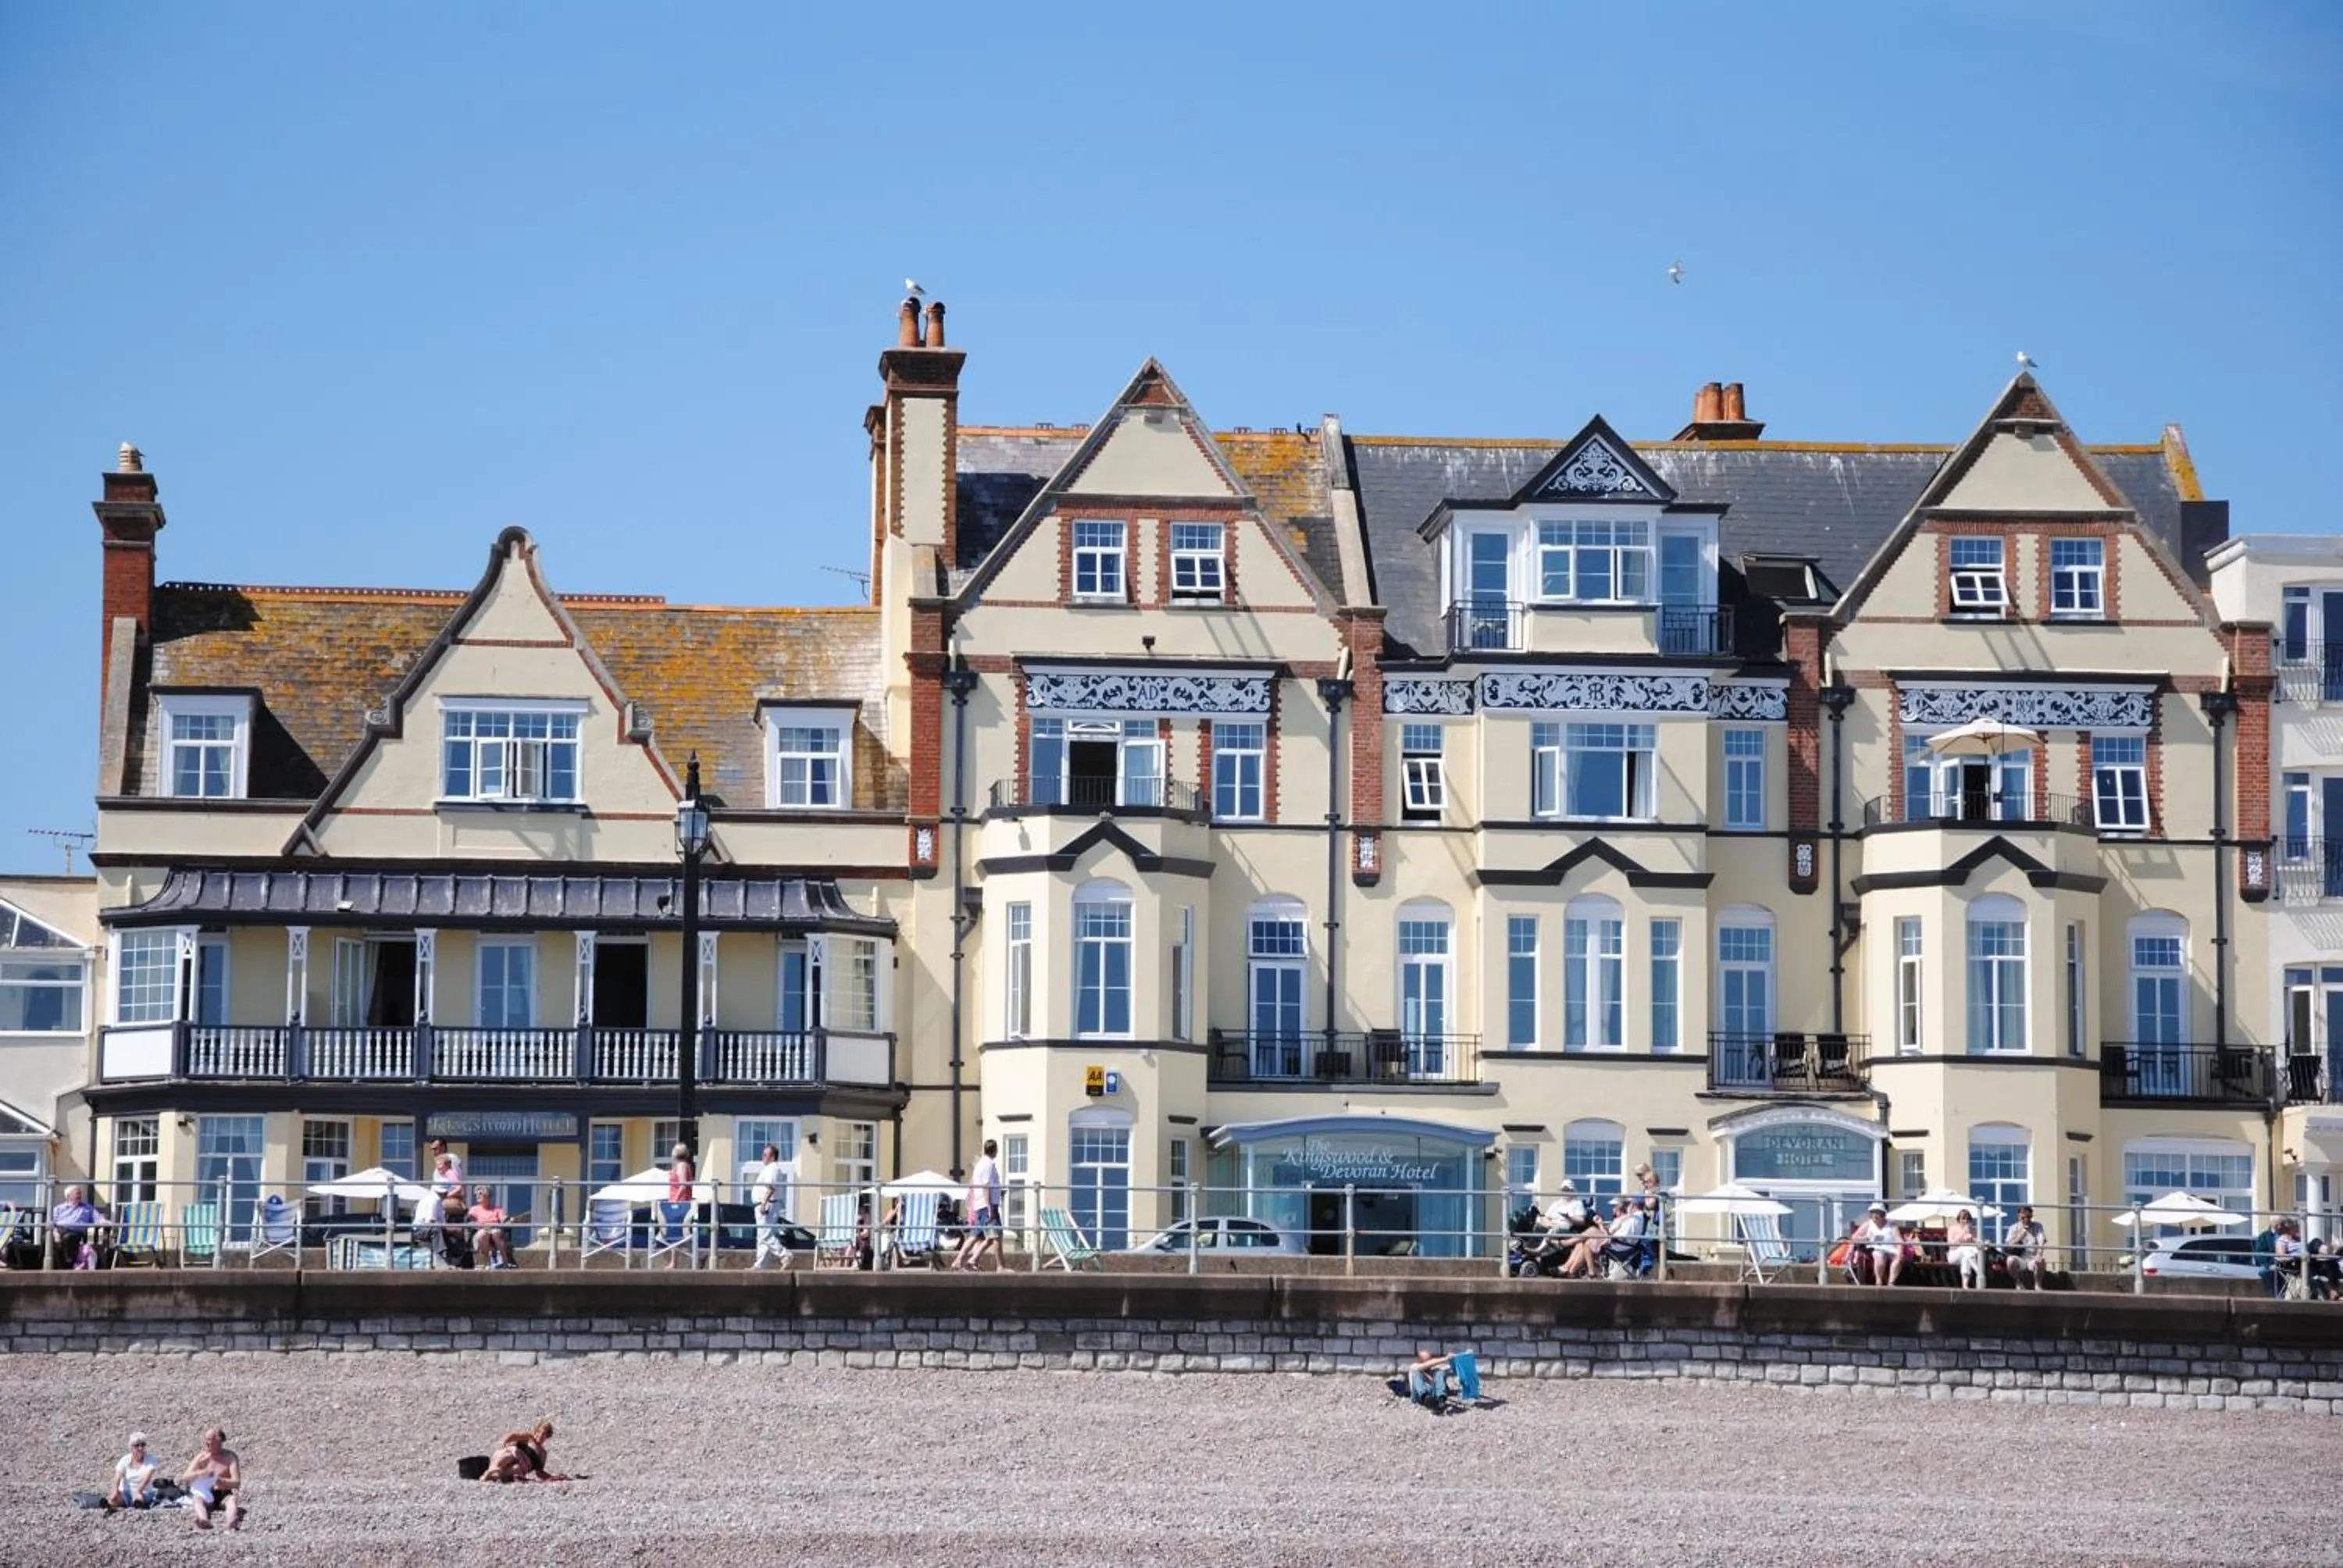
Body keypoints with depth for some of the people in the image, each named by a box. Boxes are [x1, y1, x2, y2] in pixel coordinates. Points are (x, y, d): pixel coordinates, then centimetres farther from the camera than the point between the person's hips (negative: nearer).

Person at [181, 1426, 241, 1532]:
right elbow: (185, 1478, -2)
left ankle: (232, 1521, -67)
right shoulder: (201, 1457, 7)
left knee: (233, 1499, -32)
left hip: (224, 1496, -1)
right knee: (197, 1499, -30)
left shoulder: (230, 1457, 0)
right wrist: (201, 1473, -22)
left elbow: (236, 1483, -10)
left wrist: (217, 1480, -26)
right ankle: (204, 1521, -65)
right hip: (206, 1495, 1)